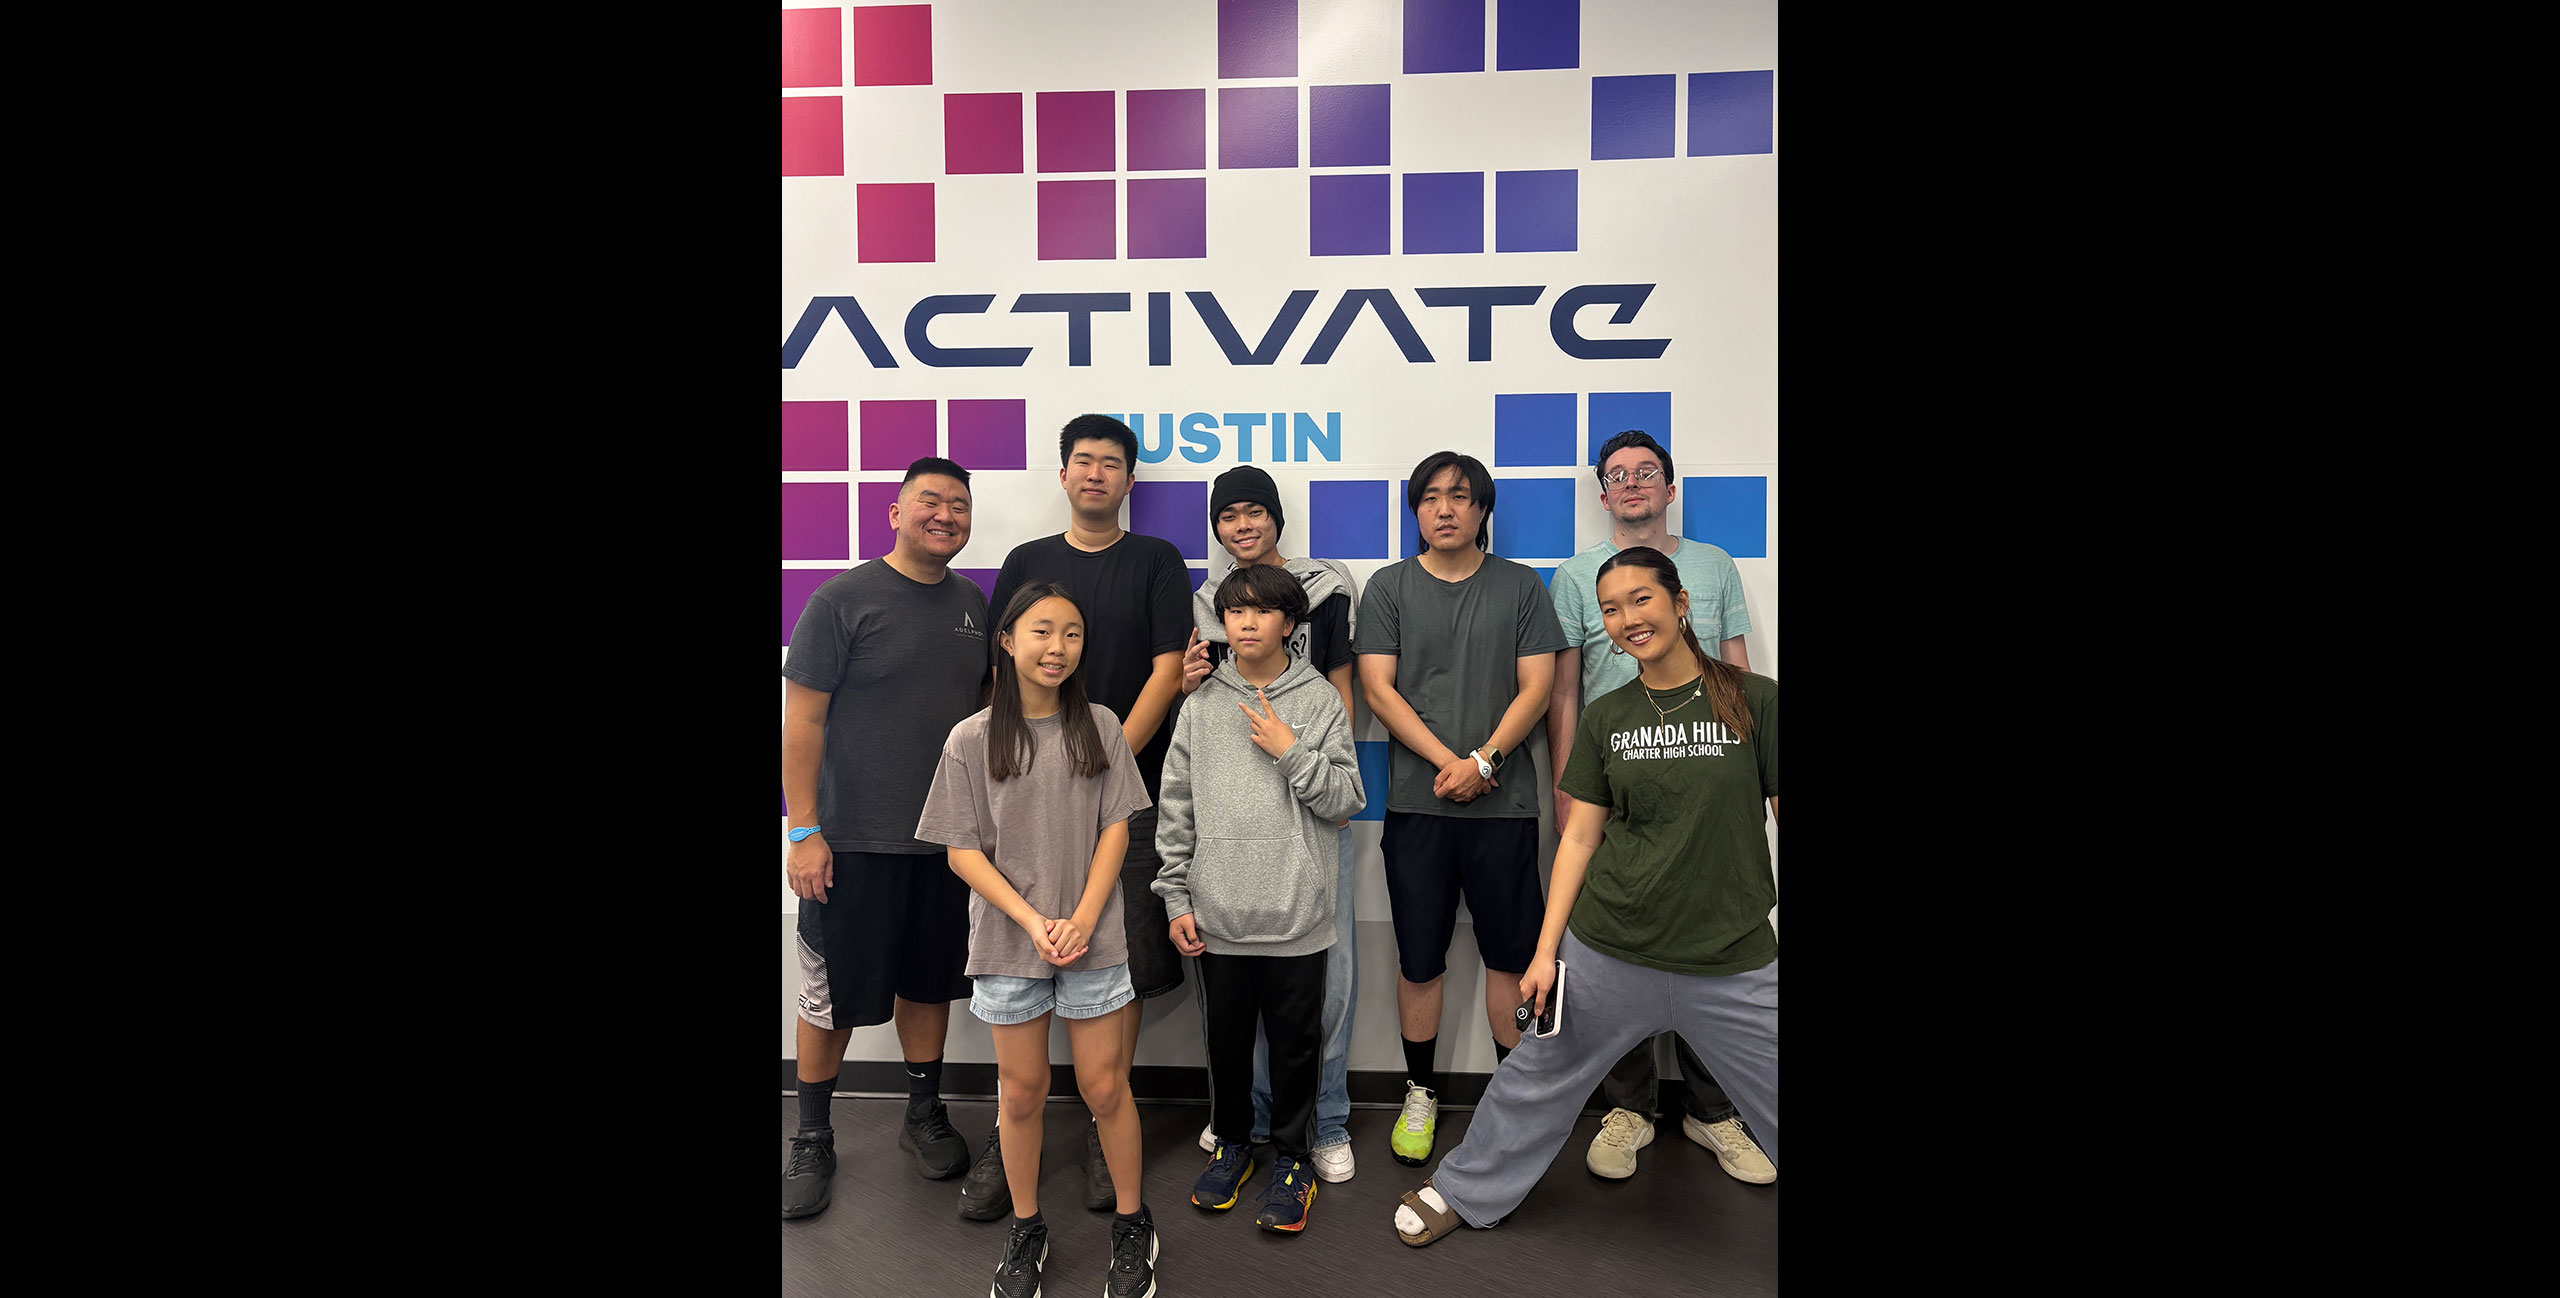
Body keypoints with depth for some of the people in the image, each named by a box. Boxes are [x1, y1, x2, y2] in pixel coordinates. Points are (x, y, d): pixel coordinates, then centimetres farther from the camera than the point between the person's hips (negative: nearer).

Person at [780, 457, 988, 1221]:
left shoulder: (972, 604, 7)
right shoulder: (843, 600, -9)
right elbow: (802, 719, -10)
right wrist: (804, 830, -14)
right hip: (852, 843, -4)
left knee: (929, 981, 17)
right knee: (831, 995, 7)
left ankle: (925, 1114, 34)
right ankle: (813, 1139, 26)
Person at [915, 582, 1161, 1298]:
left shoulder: (1100, 726, -2)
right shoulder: (972, 740, -5)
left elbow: (1115, 829, -2)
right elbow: (963, 851, -5)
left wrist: (1083, 919, -13)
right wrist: (1032, 922, -15)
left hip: (1092, 938, 0)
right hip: (1008, 940, 0)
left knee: (1104, 1085, 8)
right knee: (1021, 1092, 13)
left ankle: (1132, 1222, 28)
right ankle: (1026, 1229, 33)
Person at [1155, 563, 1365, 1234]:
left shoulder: (1321, 700, -1)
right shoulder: (1201, 704, 3)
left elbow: (1346, 800, -4)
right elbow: (1175, 810, 5)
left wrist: (1291, 752, -16)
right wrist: (1176, 899, 2)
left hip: (1297, 916, -1)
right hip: (1218, 915, 2)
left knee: (1295, 1041, 10)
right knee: (1226, 1036, 16)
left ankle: (1292, 1156, 29)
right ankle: (1231, 1142, 37)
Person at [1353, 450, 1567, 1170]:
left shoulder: (1520, 586, 8)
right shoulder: (1389, 586, 7)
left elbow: (1535, 687, 1)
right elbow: (1378, 688, -1)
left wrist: (1483, 761, -12)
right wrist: (1447, 761, -10)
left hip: (1504, 801, 0)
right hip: (1416, 802, 0)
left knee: (1510, 954, 6)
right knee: (1418, 958, 7)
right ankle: (1420, 1094, 23)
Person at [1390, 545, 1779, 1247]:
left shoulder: (1755, 701, -5)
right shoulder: (1604, 718, 2)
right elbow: (1579, 838, 4)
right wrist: (1547, 950, 1)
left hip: (1733, 960, -1)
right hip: (1609, 953, 2)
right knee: (1539, 1076, 14)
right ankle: (1464, 1190, 37)